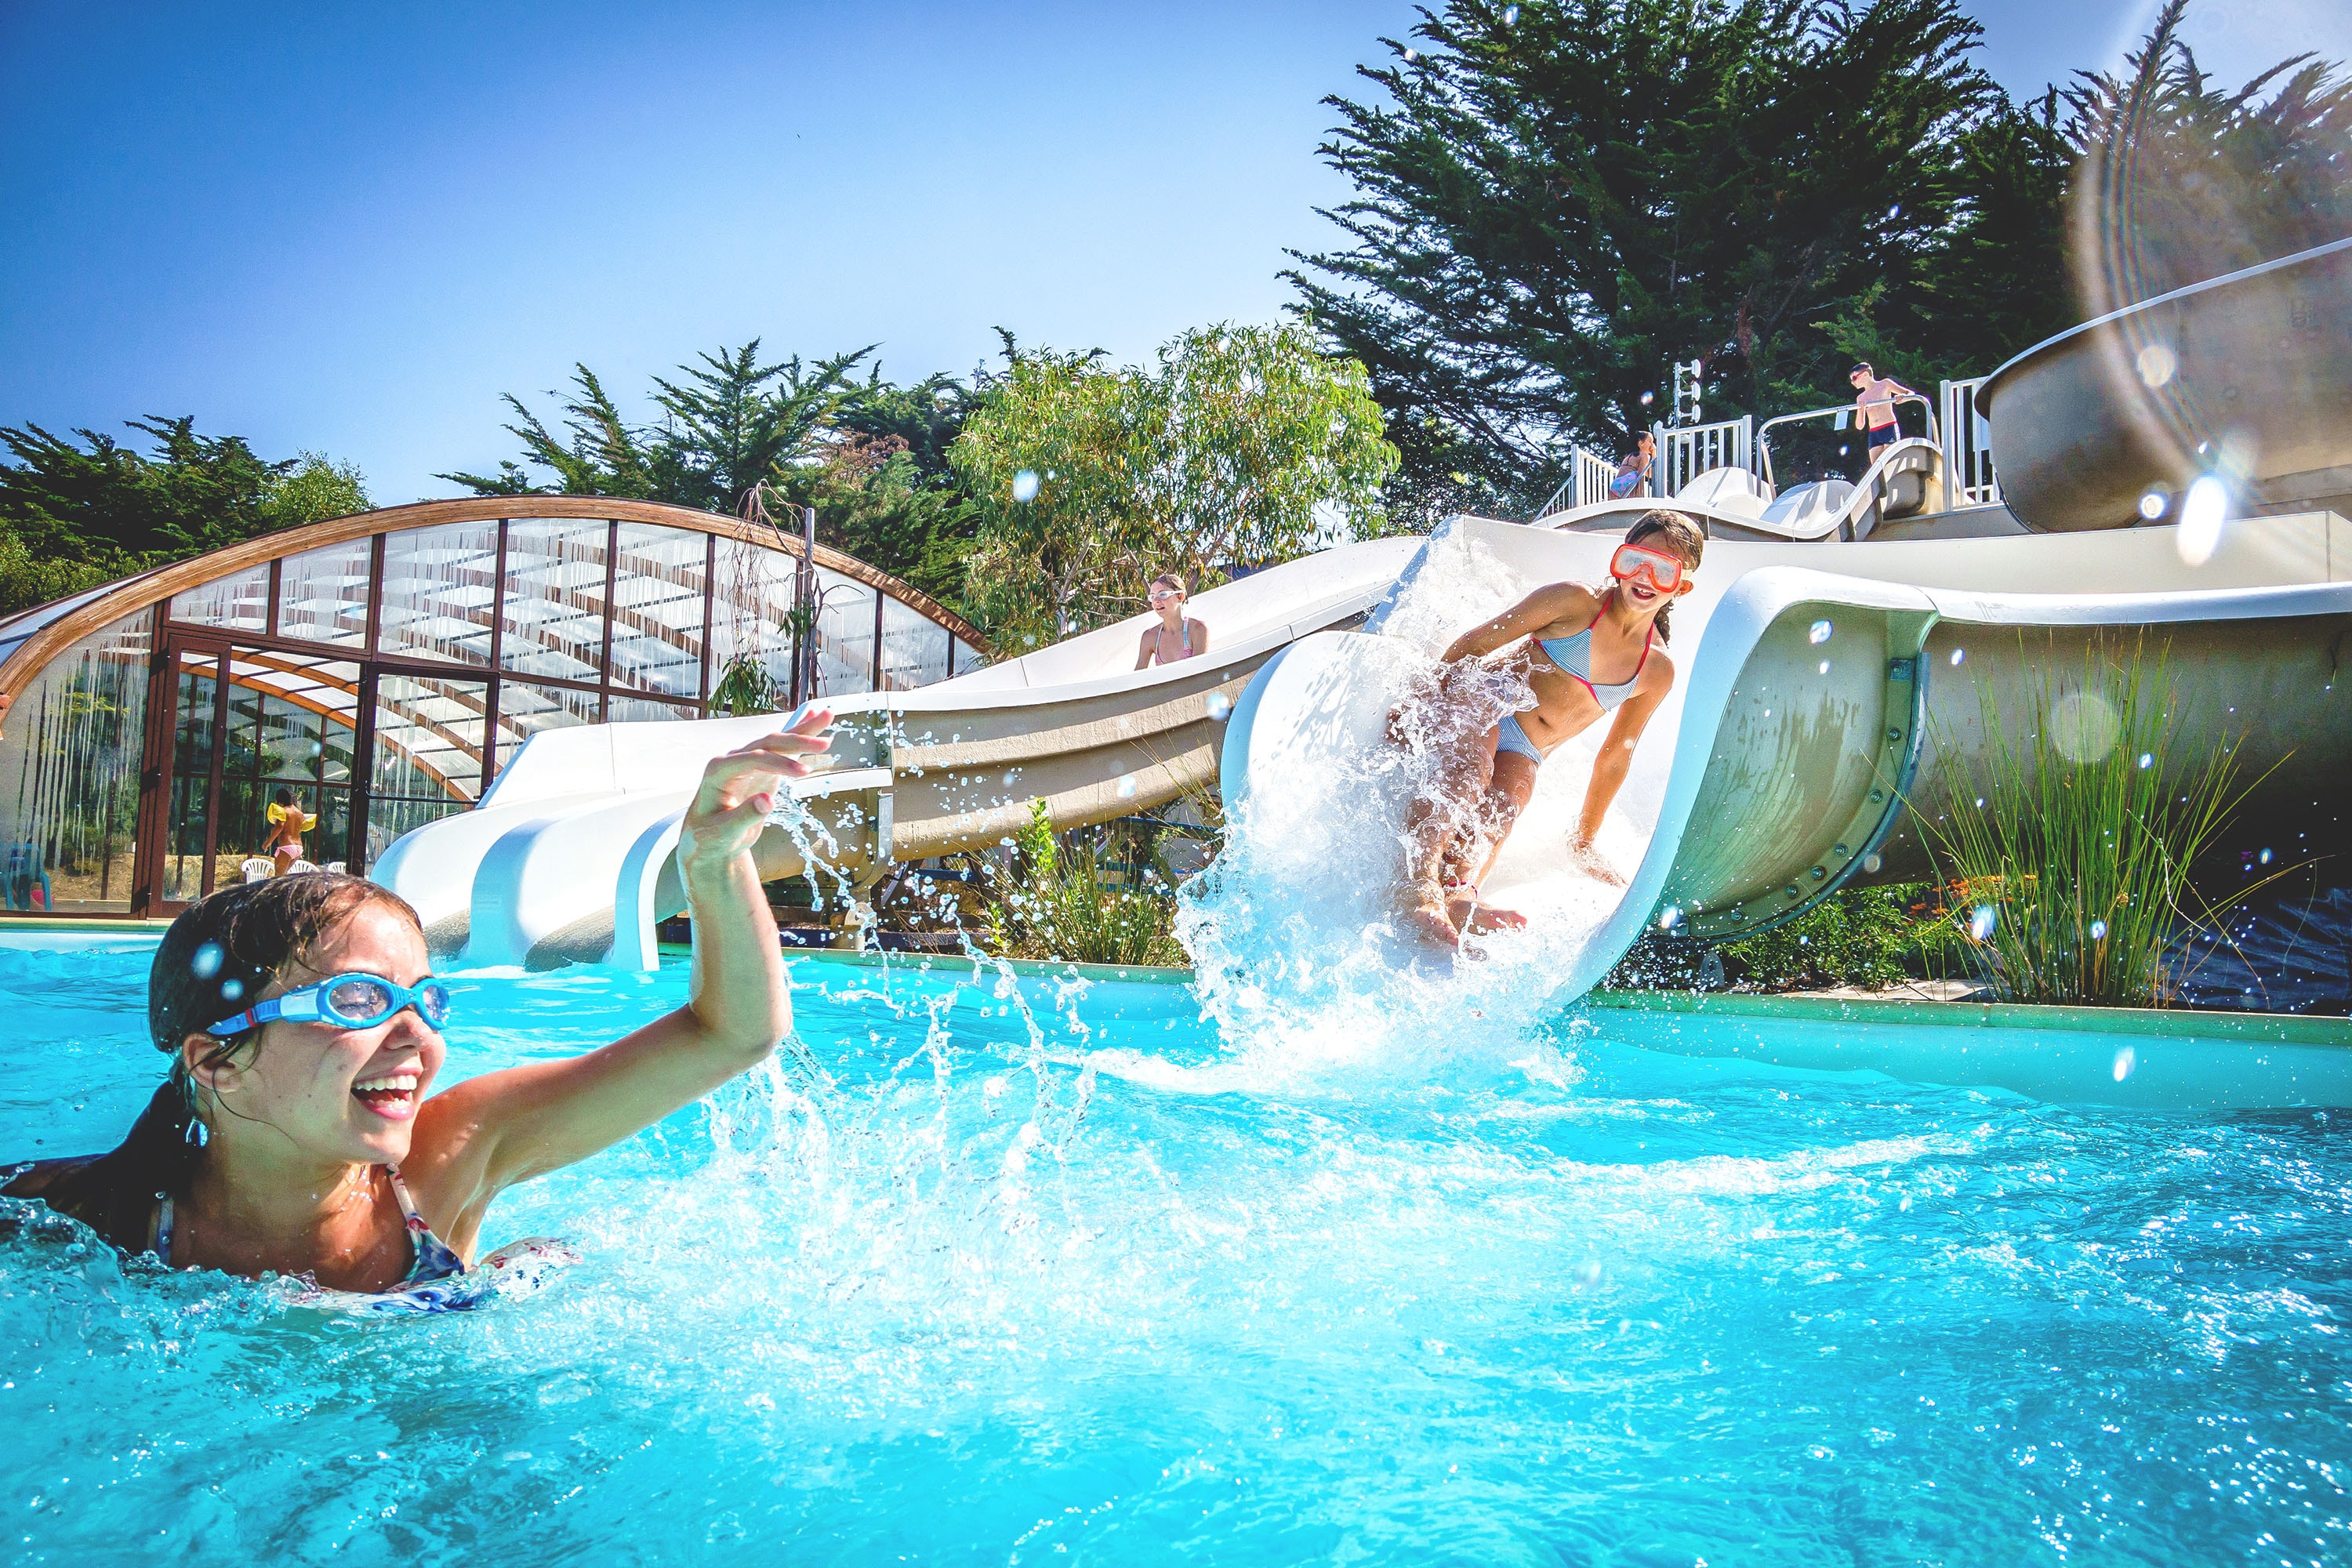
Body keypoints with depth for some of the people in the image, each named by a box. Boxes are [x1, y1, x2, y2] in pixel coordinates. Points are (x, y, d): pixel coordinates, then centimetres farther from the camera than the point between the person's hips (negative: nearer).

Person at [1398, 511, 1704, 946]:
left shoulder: (1657, 672, 8)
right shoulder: (1576, 602, -5)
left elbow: (1615, 757, 16)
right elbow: (1475, 641, -3)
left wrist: (1584, 842, 18)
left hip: (1523, 754, 3)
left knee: (1503, 809, -31)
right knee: (1469, 771, -37)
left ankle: (1458, 894, -60)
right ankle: (1422, 890, -55)